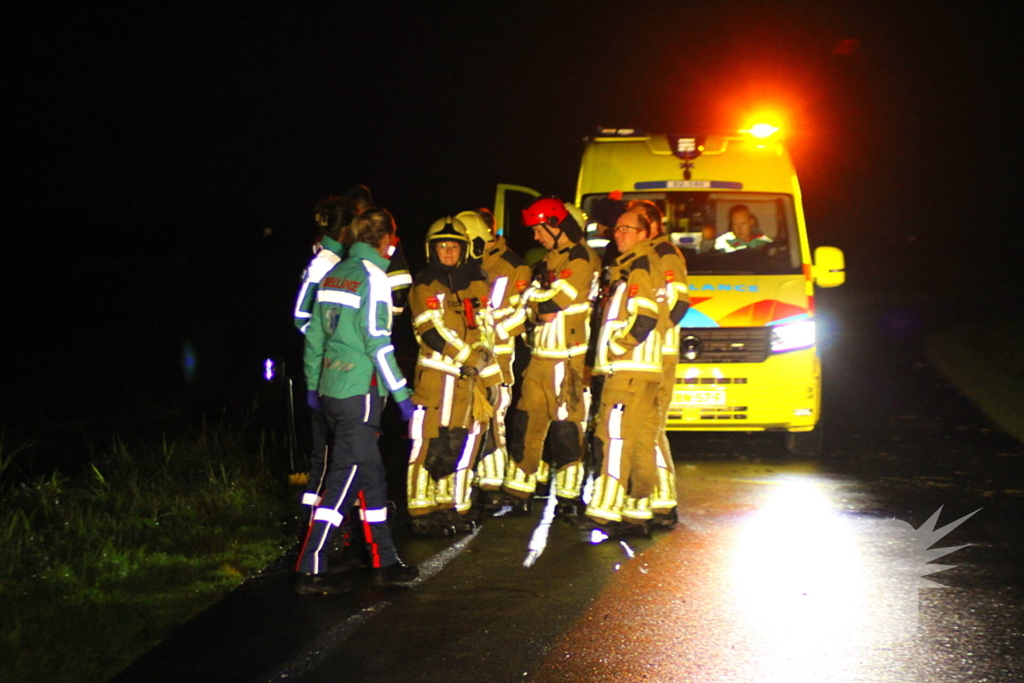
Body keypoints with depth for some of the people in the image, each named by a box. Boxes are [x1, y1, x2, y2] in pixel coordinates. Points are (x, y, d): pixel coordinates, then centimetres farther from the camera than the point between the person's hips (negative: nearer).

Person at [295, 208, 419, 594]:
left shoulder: (334, 274, 12)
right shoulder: (372, 277, -11)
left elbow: (314, 334, 16)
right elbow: (378, 342, -16)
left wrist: (313, 384, 25)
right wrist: (401, 393, -11)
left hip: (330, 388, 8)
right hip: (359, 392, -8)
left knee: (371, 477, 15)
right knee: (344, 480, -6)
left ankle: (385, 562, 21)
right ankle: (309, 571, -6)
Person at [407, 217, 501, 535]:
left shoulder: (476, 283, 15)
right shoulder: (425, 286, -4)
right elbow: (432, 332, -12)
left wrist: (482, 355, 3)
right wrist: (469, 357, -14)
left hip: (471, 377, 6)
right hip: (437, 375, -6)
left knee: (463, 443, 7)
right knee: (431, 445, -7)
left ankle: (454, 507, 16)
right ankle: (422, 512, -3)